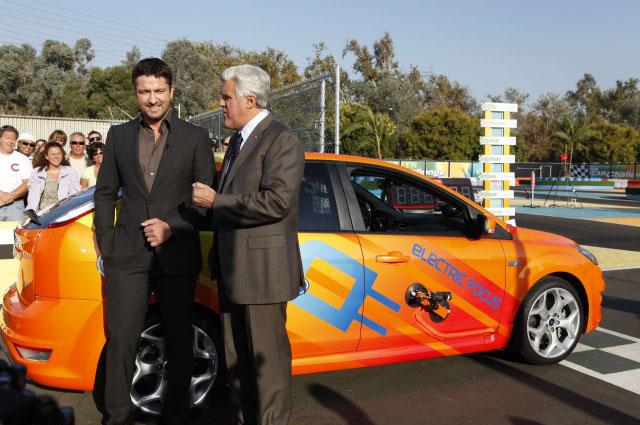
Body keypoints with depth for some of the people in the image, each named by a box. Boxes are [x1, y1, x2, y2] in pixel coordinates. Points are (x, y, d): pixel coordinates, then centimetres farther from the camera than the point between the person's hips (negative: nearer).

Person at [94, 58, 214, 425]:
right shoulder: (119, 135, 10)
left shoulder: (195, 137, 2)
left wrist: (172, 227, -12)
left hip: (177, 254, -1)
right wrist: (106, 246, 5)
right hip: (128, 256, 2)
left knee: (179, 341, 9)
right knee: (121, 340, 3)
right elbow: (105, 194, 13)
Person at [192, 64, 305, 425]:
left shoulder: (282, 141, -12)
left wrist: (216, 202, -16)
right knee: (237, 357, 17)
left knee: (267, 356, -1)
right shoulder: (239, 141, 18)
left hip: (261, 269, -9)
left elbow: (276, 202, -23)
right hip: (233, 269, 9)